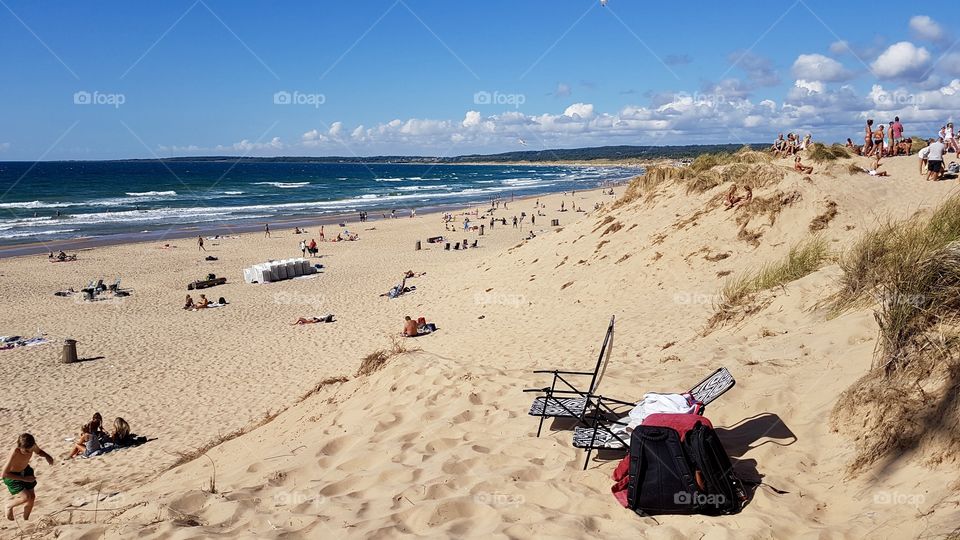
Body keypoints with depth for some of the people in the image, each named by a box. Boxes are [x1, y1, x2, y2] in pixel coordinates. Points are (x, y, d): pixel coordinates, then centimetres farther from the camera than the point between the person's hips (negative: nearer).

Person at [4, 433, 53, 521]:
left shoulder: (32, 446, -23)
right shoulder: (14, 454, -39)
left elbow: (38, 451, 3)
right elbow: (5, 474, -31)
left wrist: (47, 456, -19)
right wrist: (24, 479, -30)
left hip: (25, 471, 6)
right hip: (12, 476, -6)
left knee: (32, 497, 9)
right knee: (26, 497, -19)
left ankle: (25, 520, 33)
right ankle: (9, 507, 13)